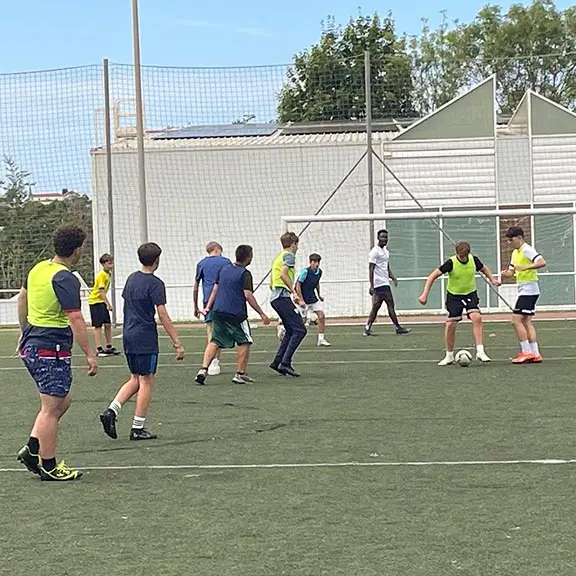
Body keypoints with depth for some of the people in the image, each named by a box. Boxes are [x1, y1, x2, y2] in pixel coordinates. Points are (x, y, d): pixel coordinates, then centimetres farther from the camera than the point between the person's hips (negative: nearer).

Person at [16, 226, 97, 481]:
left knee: (62, 401, 18)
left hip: (30, 345, 9)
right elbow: (75, 320, -21)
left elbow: (22, 299, 24)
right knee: (52, 408, -1)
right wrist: (89, 354, -18)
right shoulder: (65, 279, -18)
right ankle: (49, 467, 5)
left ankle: (32, 449, 12)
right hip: (52, 350, -9)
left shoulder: (38, 269, 10)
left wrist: (24, 332, 35)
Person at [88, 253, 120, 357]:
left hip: (102, 301, 8)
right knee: (98, 325, -6)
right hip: (95, 301, -8)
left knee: (108, 324, 8)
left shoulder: (109, 274, 9)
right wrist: (108, 304, -25)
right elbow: (101, 291, -23)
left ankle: (109, 347, 18)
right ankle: (99, 349, -4)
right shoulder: (102, 275, -18)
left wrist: (107, 303, 15)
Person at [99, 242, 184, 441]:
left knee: (135, 379, 17)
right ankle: (138, 428, 3)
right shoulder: (155, 284, -13)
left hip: (128, 335, 8)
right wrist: (177, 344, -16)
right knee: (146, 381, 1)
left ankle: (111, 411, 1)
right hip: (146, 337, -8)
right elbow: (163, 316, -17)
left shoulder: (131, 278, 10)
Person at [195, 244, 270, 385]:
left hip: (218, 311, 6)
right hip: (236, 313, -6)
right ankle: (240, 374, 7)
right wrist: (261, 314, -12)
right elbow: (248, 295, -14)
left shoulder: (224, 269, 14)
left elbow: (215, 289, 17)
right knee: (244, 342, 7)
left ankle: (203, 369, -7)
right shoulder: (245, 273, -7)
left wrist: (208, 307, 22)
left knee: (215, 342, 8)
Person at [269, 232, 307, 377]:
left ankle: (277, 361, 11)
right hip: (283, 296, -10)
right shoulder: (289, 255, -3)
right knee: (300, 329, -11)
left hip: (274, 296, 10)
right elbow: (283, 274, -20)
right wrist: (294, 292, -19)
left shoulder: (278, 257, 25)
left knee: (290, 331, 15)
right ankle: (285, 363, -17)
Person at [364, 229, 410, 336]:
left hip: (385, 283, 9)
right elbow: (371, 269, -14)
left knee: (376, 307, 8)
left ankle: (367, 328, 10)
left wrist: (393, 277, 7)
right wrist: (371, 286, -20)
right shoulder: (375, 252, -9)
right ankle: (398, 328, -8)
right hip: (380, 283, -9)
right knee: (390, 305, -10)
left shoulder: (386, 251, 19)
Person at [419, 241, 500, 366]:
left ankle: (480, 352, -19)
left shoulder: (474, 260, -10)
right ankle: (449, 356, 13)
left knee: (477, 318, -21)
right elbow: (433, 276, -17)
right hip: (454, 296, -1)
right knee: (450, 324, -5)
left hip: (471, 294, 1)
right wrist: (425, 294, -25)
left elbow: (485, 269, 13)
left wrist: (492, 279, -5)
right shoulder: (451, 263, -20)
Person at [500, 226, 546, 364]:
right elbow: (512, 271, 20)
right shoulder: (515, 253, 17)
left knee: (516, 320, -12)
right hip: (523, 290, 10)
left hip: (529, 289, -10)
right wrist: (506, 273, -2)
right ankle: (535, 354, 8)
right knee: (526, 322, 8)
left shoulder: (527, 250, -13)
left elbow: (542, 262, -25)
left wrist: (525, 267, -31)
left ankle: (527, 352, -10)